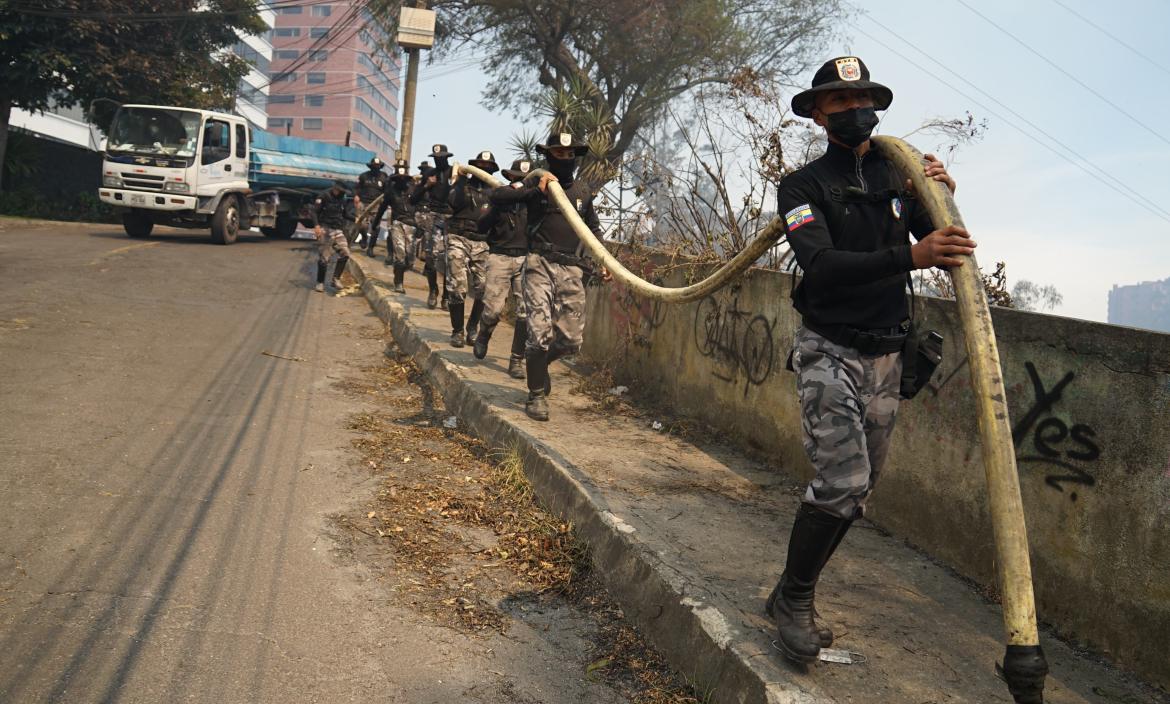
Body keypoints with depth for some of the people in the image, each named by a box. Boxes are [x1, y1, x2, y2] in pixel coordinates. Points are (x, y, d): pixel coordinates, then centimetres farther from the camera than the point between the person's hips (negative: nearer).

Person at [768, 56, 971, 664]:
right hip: (829, 351, -5)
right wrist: (909, 256, -36)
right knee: (842, 482, -17)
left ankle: (794, 596, 25)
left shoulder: (901, 179, 9)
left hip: (886, 356, 6)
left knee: (857, 489, 9)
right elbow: (821, 266, -23)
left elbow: (950, 259, 7)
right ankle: (793, 600, 3)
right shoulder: (804, 186, -5)